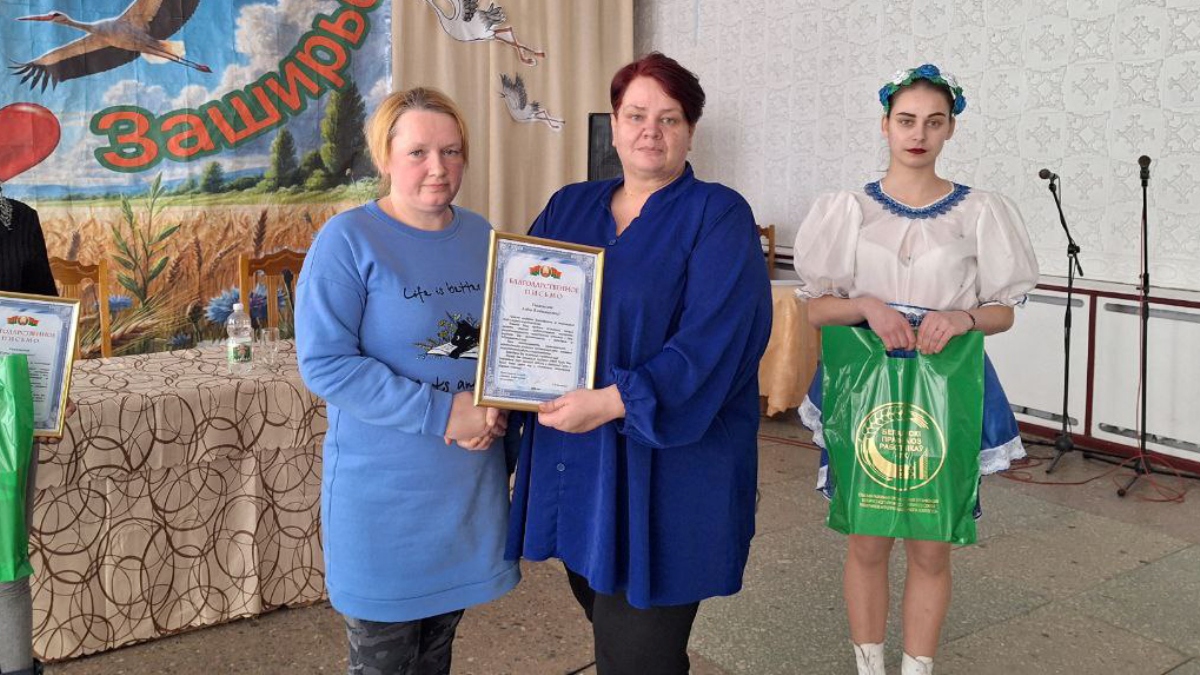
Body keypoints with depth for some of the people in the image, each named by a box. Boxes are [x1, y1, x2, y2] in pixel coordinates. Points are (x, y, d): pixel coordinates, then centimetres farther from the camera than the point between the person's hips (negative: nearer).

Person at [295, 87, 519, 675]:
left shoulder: (480, 235, 5)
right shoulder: (348, 240, -13)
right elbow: (323, 362, -19)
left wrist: (494, 409, -8)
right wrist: (442, 413, -23)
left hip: (472, 483, 5)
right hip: (383, 490, -5)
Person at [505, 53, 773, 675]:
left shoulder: (718, 215, -5)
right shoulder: (568, 208, 12)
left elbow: (713, 339, -16)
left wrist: (614, 401, -23)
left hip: (664, 474, -5)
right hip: (573, 464, 5)